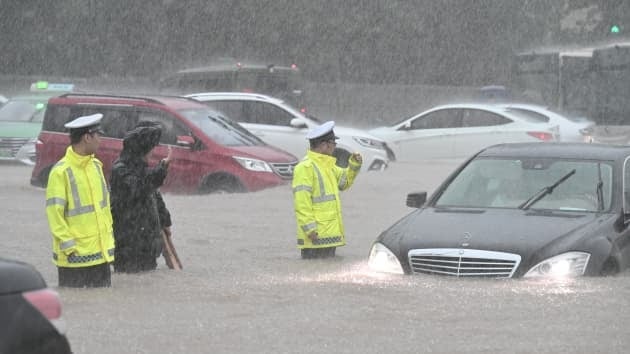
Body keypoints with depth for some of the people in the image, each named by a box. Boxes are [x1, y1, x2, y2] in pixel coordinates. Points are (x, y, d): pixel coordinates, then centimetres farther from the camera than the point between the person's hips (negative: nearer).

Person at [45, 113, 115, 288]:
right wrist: (68, 245, -17)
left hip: (101, 252, 7)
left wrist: (109, 235, 17)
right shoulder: (61, 171, -14)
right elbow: (54, 212, -15)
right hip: (75, 255, -7)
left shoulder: (95, 165, 11)